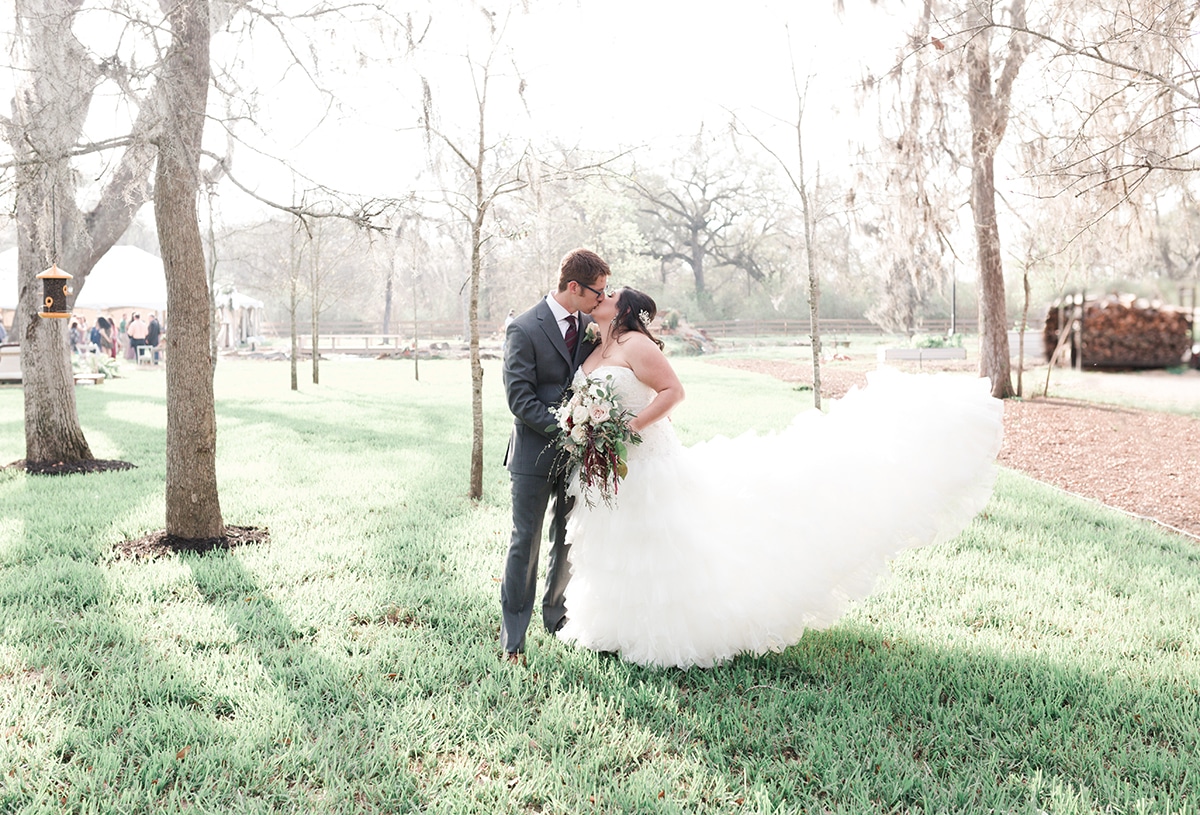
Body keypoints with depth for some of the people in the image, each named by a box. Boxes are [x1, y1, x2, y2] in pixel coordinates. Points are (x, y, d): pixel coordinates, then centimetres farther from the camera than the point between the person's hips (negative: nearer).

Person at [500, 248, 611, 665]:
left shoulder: (590, 325, 5)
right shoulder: (523, 329, -12)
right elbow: (519, 399, -15)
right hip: (536, 452, -5)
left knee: (569, 539, 13)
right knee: (525, 542, 0)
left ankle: (556, 616, 31)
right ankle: (512, 637, 8)